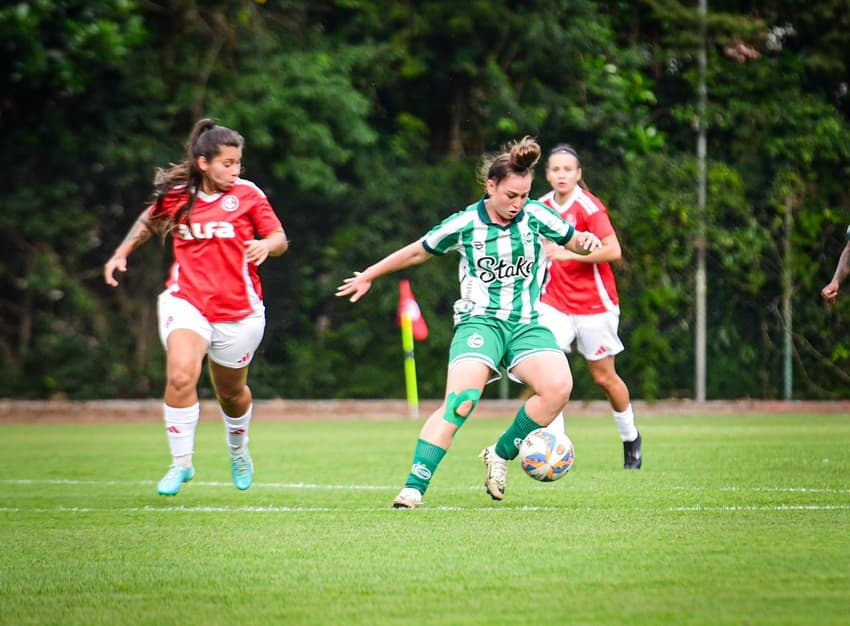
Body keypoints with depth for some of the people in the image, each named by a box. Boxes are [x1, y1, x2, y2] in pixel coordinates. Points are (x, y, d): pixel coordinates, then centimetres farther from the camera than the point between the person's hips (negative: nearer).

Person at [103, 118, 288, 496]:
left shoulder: (247, 195, -3)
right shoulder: (175, 195, 1)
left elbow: (280, 239, 1)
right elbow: (149, 222, 22)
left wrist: (267, 245, -21)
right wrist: (121, 254, 14)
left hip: (238, 309, 0)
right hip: (187, 301, 0)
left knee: (231, 393, 14)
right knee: (181, 376, -25)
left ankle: (238, 449, 46)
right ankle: (181, 462, -13)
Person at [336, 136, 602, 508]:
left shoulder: (535, 215, 0)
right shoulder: (465, 224, -3)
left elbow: (572, 241, 16)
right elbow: (417, 252, 12)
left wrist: (585, 241, -10)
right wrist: (368, 276, 22)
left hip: (526, 323, 3)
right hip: (479, 321, -3)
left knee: (558, 386, -26)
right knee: (460, 401, -26)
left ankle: (500, 455, -4)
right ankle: (414, 488, -25)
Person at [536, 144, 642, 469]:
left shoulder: (588, 206, -14)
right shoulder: (542, 207, 4)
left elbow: (613, 250, -23)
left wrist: (570, 254, -25)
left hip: (594, 304, -4)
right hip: (555, 302, 4)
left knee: (604, 376, 6)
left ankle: (631, 438, 31)